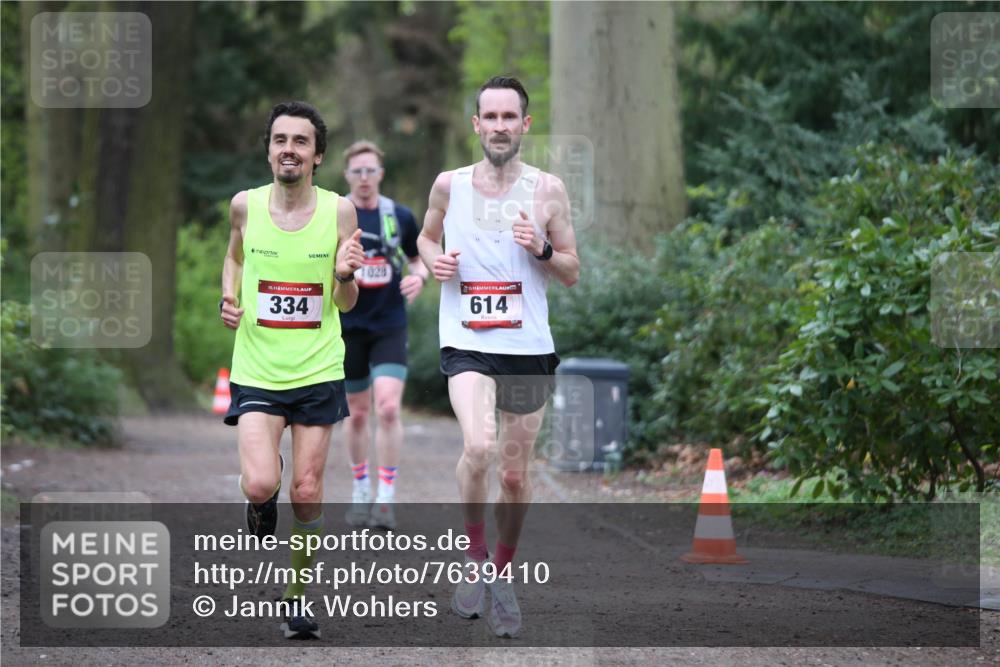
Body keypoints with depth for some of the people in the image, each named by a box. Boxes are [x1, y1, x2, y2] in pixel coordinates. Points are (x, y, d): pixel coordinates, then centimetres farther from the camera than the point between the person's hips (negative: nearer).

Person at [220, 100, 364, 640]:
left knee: (307, 492, 3)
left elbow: (345, 305, 2)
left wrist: (344, 276, -20)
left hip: (318, 371, 0)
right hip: (257, 370, 0)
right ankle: (262, 505, 20)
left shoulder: (339, 211, -5)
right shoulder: (245, 205, -2)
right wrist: (229, 298, 1)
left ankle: (297, 595, 20)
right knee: (260, 485, -17)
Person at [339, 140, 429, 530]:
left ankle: (386, 498, -11)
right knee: (358, 414, 8)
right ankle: (361, 490, 26)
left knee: (388, 409, -15)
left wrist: (419, 277, -6)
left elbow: (418, 259, 17)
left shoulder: (400, 217, 4)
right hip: (348, 328, 0)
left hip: (390, 326, 0)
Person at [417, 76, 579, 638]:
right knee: (479, 446, -26)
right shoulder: (449, 185, 2)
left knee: (516, 474, 9)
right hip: (467, 344, -1)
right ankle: (476, 560, -7)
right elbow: (427, 236, 21)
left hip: (528, 347, 1)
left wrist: (542, 250, -15)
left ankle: (503, 573, 30)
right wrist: (433, 260, -1)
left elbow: (573, 274, 5)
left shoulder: (547, 189, 0)